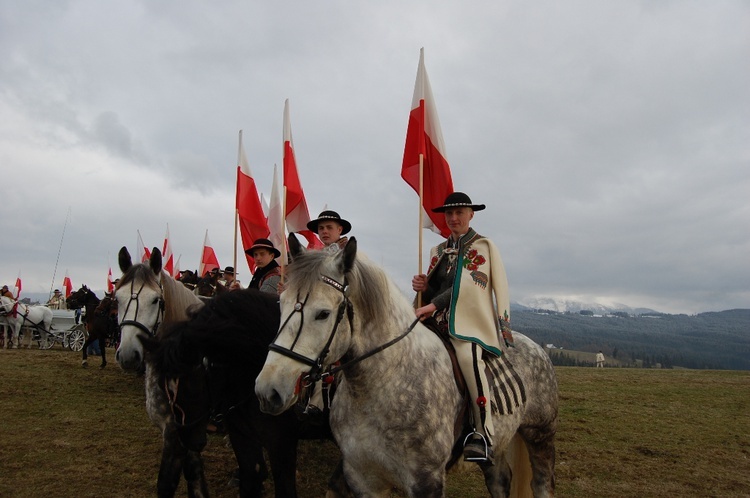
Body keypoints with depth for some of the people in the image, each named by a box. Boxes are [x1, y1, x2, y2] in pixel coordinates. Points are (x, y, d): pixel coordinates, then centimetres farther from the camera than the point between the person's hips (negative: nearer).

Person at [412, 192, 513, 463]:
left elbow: (467, 284, -10)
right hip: (439, 320, 7)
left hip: (471, 320, -6)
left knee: (467, 356, -34)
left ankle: (483, 435, -26)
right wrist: (423, 287, -1)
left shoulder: (485, 246, 5)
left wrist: (433, 306, -18)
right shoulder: (438, 251, 21)